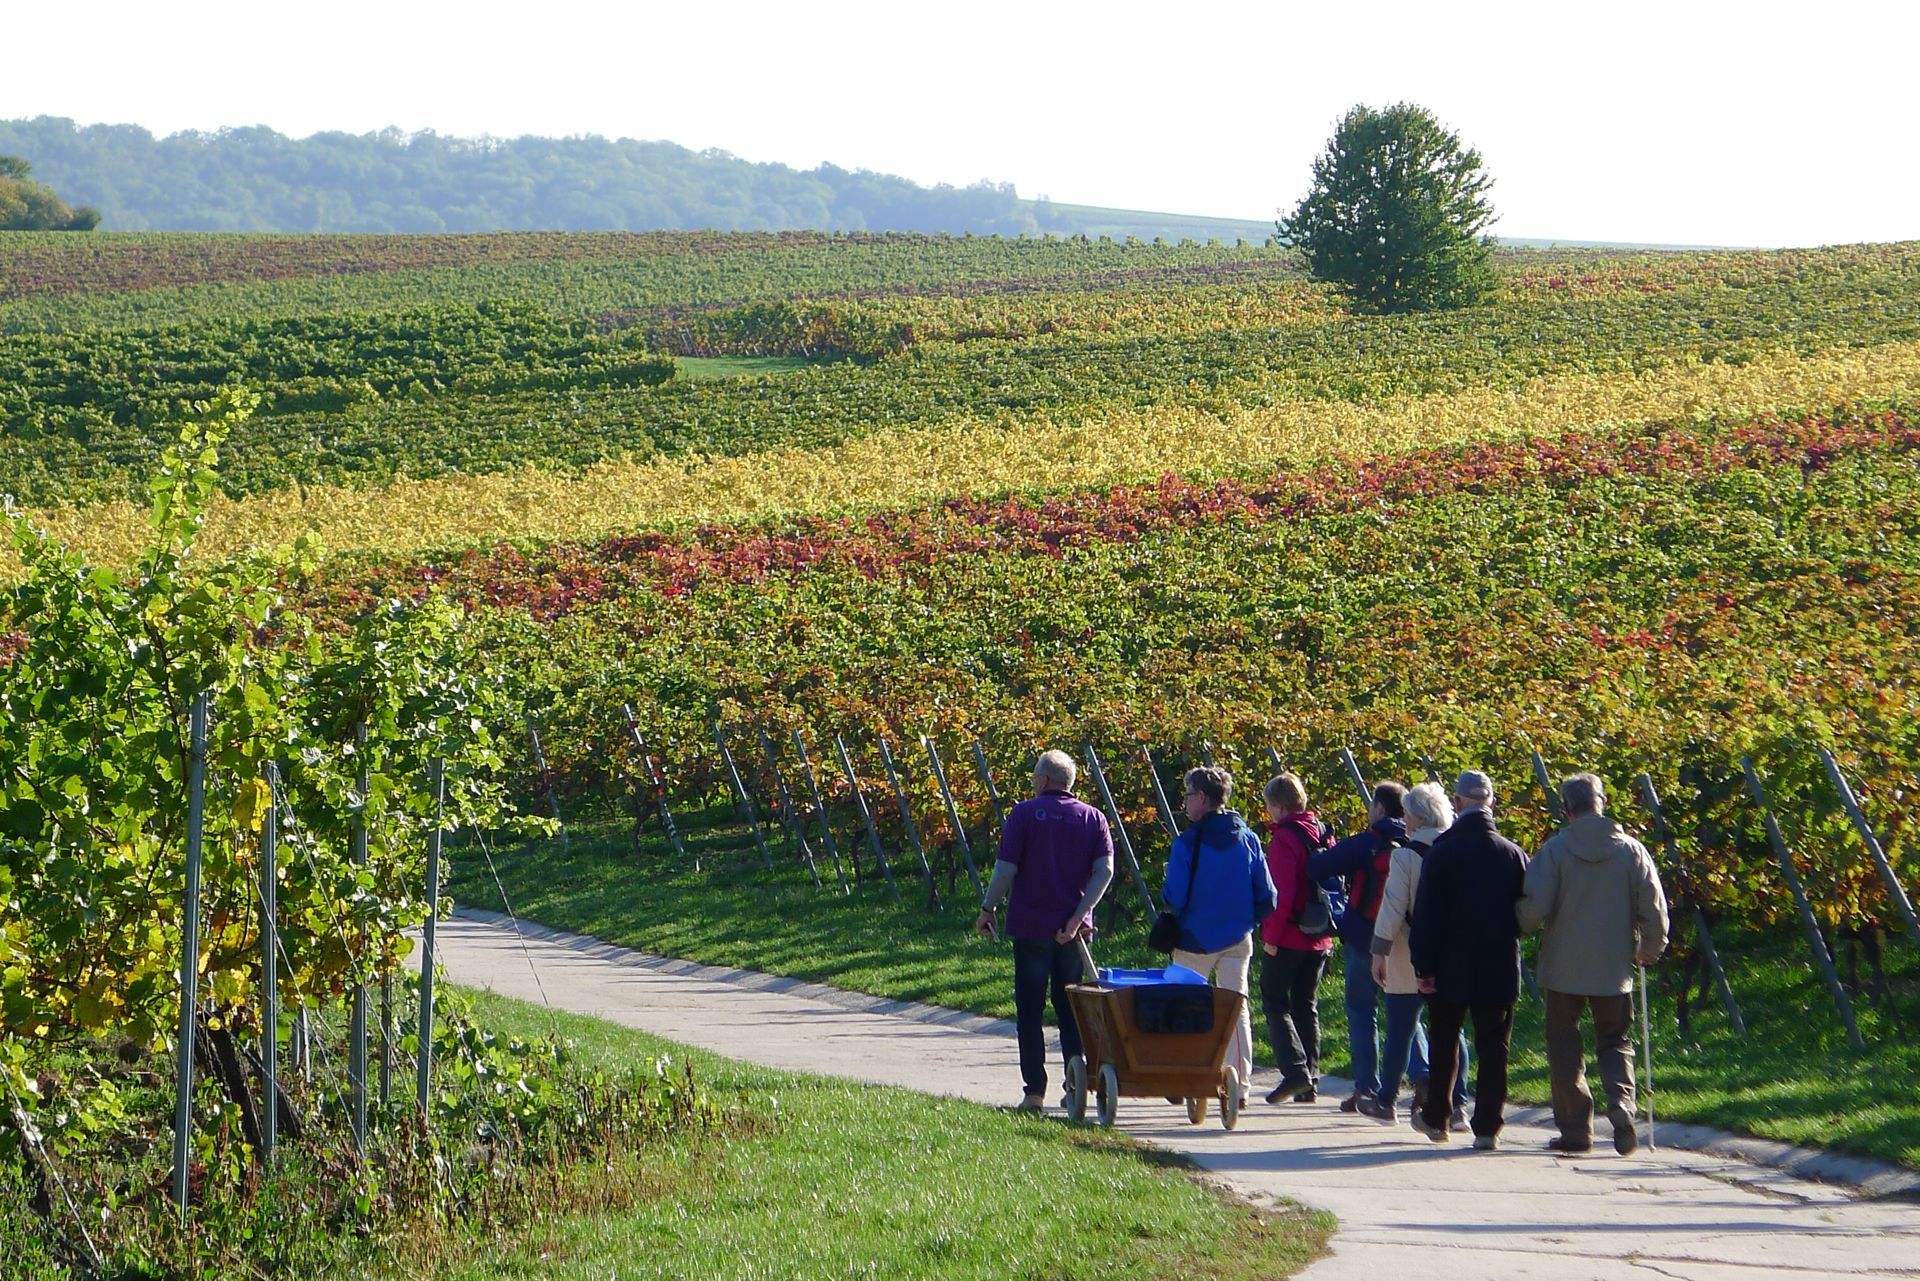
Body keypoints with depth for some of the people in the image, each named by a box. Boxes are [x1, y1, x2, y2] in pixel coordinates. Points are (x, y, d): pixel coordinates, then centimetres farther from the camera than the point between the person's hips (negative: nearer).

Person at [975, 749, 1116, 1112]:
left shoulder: (1024, 814, -4)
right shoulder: (1093, 818, 5)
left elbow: (1006, 867, -10)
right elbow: (1104, 871, -6)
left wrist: (987, 910, 1)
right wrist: (1077, 917, -8)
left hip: (1030, 925, -3)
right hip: (1072, 931, 3)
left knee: (1030, 1012, 3)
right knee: (1071, 1010, 11)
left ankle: (1035, 1090, 0)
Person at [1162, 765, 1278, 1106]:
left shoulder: (1188, 842, -14)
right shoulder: (1248, 840, 0)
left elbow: (1174, 898, -14)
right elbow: (1266, 897, 1)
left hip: (1196, 940, -4)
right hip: (1237, 940, 4)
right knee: (1236, 1007, 9)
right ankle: (1241, 1084, 6)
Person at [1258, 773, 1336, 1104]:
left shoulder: (1285, 837, -14)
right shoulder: (1321, 833, 9)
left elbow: (1282, 892, -20)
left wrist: (1271, 935, -15)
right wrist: (1327, 927, 17)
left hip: (1287, 939, -7)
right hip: (1319, 939, 7)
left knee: (1275, 1003, 0)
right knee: (1307, 1007, 13)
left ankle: (1295, 1071, -15)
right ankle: (1310, 1082, 11)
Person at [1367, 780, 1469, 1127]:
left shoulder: (1406, 855, -11)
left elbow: (1393, 908, -12)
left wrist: (1379, 952, -5)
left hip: (1410, 957, -4)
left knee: (1400, 1029, 8)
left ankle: (1386, 1100, 18)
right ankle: (1457, 1105, -1)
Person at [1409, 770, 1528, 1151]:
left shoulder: (1442, 853, -9)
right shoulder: (1513, 854, -2)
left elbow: (1425, 916, -10)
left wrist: (1424, 966, -7)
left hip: (1451, 967, -1)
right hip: (1500, 970, 1)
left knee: (1443, 1044, 14)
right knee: (1493, 1050, 4)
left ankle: (1435, 1119, 24)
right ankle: (1488, 1127, -1)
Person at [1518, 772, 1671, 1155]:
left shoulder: (1555, 850, -10)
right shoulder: (1631, 850, -3)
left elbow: (1534, 907, -13)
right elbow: (1655, 910, -2)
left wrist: (1521, 929, 10)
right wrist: (1650, 950, 16)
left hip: (1562, 968, -2)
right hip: (1614, 968, 2)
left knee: (1565, 1048, 10)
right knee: (1616, 1043, 14)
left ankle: (1575, 1130, 8)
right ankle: (1621, 1103, -12)